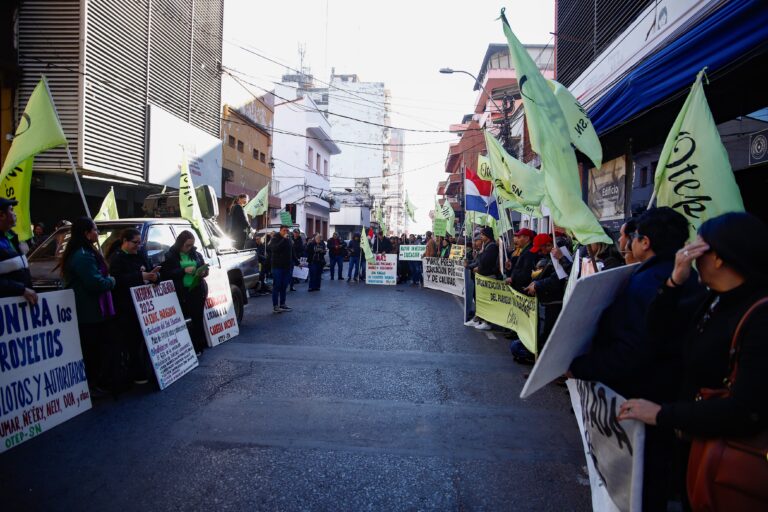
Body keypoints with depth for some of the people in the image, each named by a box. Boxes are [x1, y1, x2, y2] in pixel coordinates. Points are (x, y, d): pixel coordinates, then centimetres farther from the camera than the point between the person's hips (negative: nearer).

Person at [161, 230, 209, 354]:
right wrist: (184, 270, -17)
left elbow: (204, 268, 20)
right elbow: (165, 273, -7)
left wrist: (203, 272, -4)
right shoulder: (170, 256, 1)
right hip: (181, 293, -3)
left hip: (197, 291, 3)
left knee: (197, 318, 3)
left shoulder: (196, 254, 12)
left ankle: (198, 347, 11)